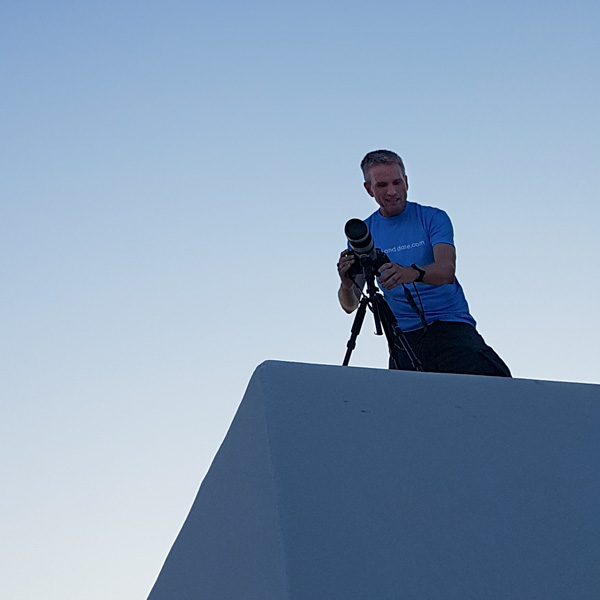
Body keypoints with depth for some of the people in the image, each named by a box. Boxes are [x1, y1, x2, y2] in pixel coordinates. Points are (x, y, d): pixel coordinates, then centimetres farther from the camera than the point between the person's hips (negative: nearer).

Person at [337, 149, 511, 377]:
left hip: (451, 325, -2)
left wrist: (413, 273, -36)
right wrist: (347, 284, -21)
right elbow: (350, 305, 3)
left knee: (497, 383, -25)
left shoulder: (433, 218, 3)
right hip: (404, 337, 3)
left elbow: (447, 270, -14)